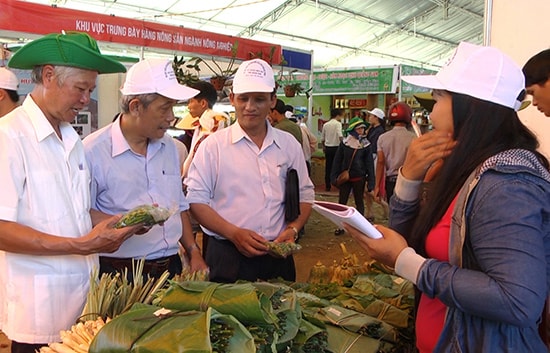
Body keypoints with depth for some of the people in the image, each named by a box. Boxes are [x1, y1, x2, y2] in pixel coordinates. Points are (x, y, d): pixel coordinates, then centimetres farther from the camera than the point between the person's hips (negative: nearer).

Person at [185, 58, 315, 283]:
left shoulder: (289, 145, 8)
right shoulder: (213, 146, -3)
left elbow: (304, 195, 14)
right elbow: (196, 200, -5)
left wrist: (292, 230, -4)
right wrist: (234, 233, -15)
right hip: (227, 258, -3)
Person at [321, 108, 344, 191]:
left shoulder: (325, 124, 7)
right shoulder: (338, 124, -9)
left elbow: (322, 138, 13)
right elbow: (340, 135, -23)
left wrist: (324, 147, 26)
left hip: (327, 148, 5)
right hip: (336, 147, -5)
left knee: (328, 167, 8)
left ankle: (327, 186, 10)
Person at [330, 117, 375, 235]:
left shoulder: (366, 144, -2)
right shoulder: (344, 143, -2)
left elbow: (369, 163, 0)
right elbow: (337, 160, 1)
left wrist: (371, 181, -4)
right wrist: (334, 176, -3)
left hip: (359, 178, -1)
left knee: (359, 202, 11)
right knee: (342, 202, 4)